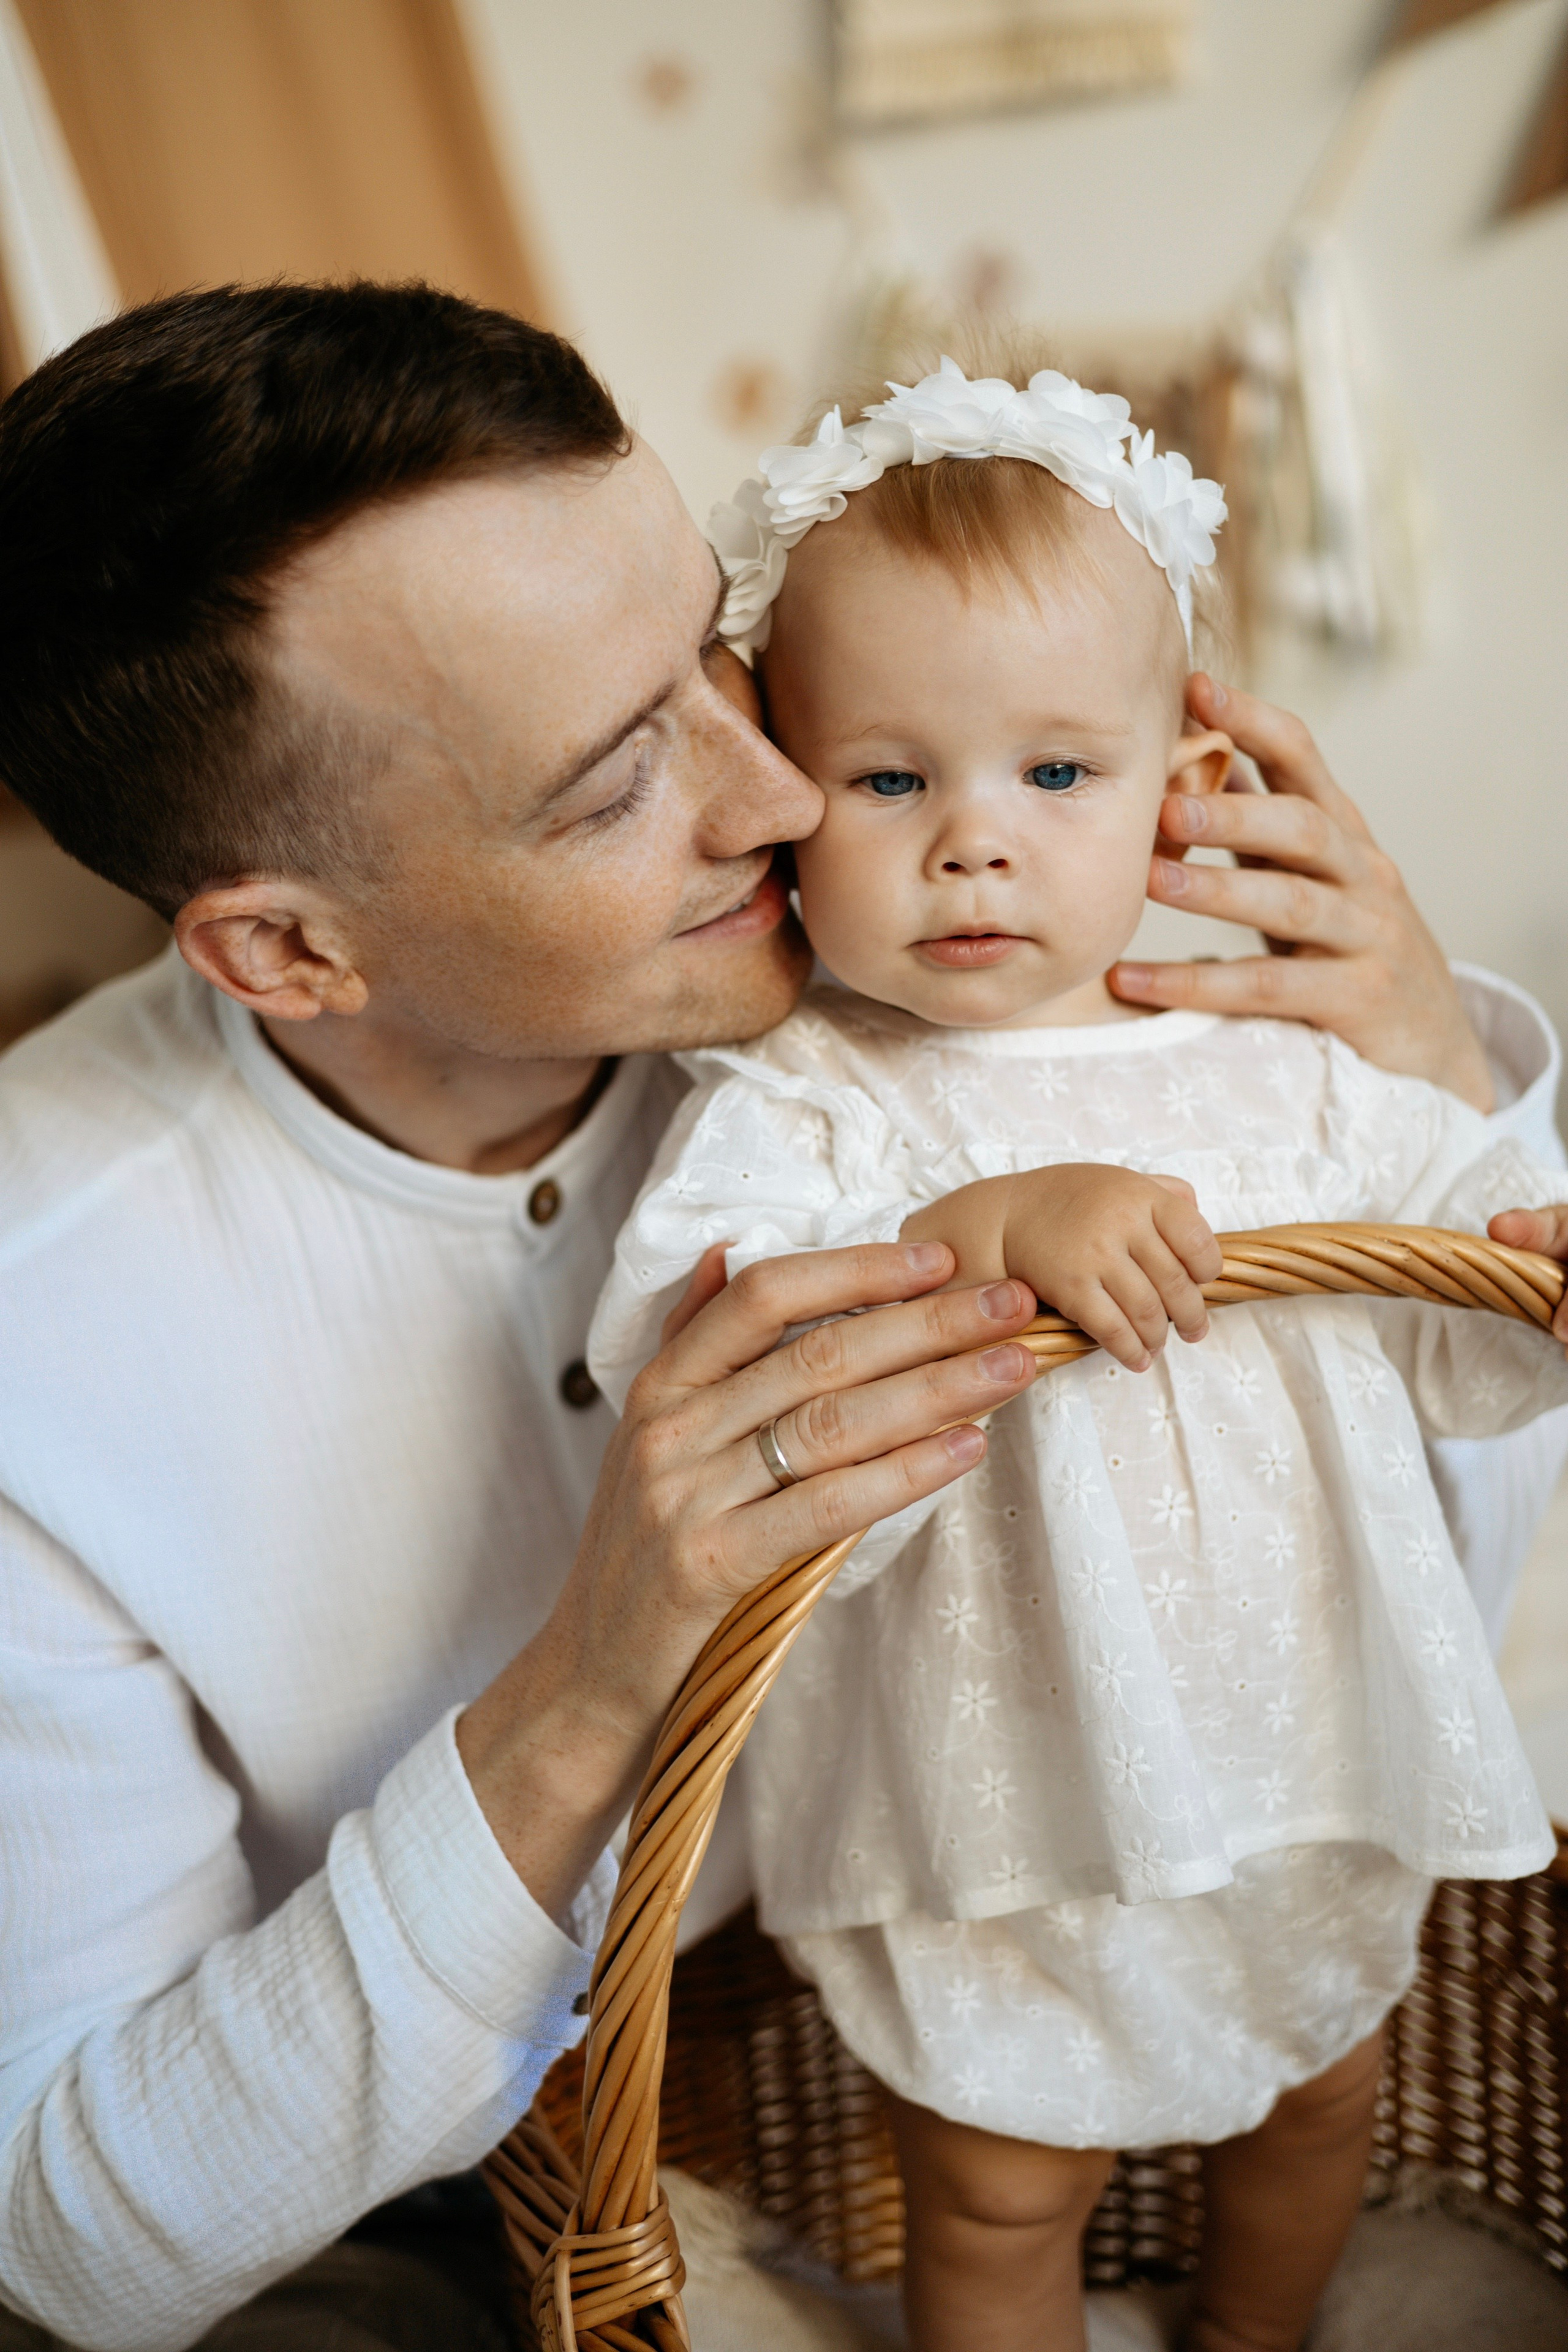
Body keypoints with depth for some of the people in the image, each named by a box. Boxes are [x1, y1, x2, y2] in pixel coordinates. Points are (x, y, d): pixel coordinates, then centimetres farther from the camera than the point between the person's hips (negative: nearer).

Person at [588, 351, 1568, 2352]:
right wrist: (974, 1236, -45)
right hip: (1000, 1811, -5)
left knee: (1320, 2108, 30)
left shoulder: (1293, 1067, -4)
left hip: (1319, 1771, 5)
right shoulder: (794, 1104, -17)